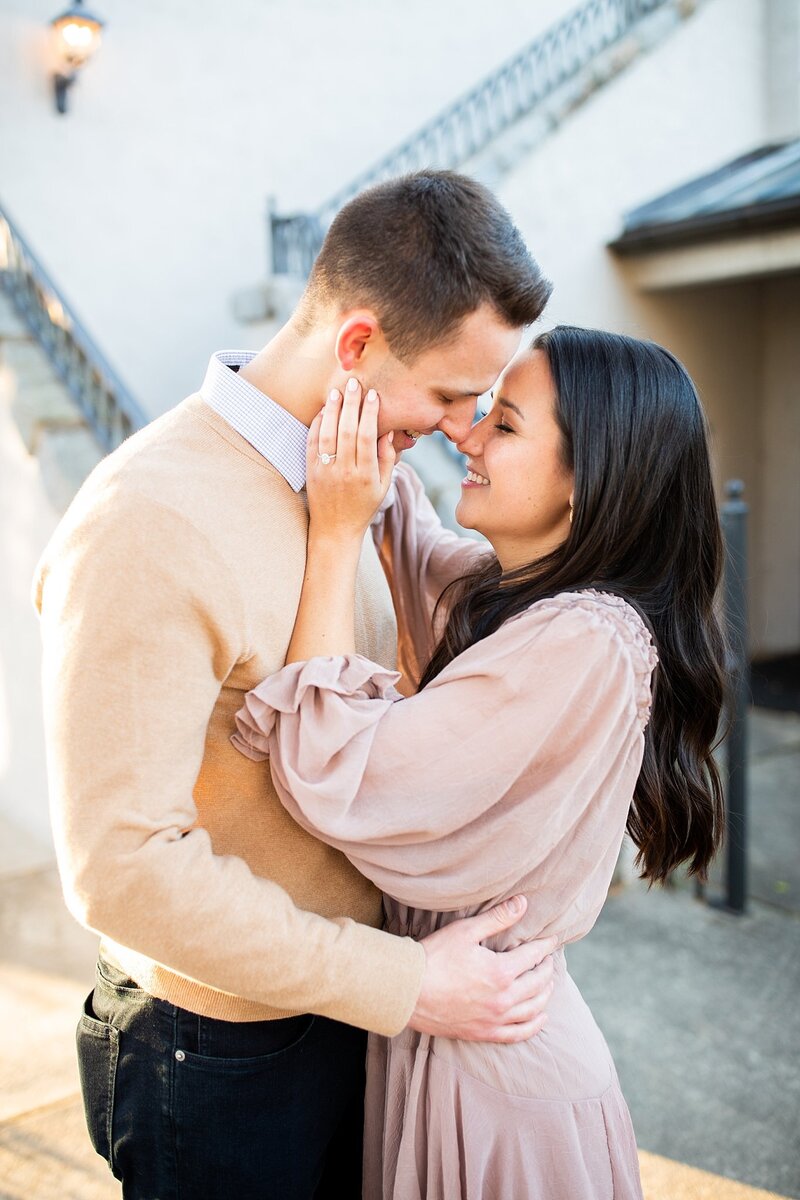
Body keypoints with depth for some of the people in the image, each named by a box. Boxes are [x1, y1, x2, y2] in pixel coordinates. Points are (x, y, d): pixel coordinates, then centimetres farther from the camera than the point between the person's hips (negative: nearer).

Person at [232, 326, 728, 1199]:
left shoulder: (584, 644, -28)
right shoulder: (503, 588, -2)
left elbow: (336, 783, -30)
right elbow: (402, 534, 19)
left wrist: (336, 534, -25)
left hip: (492, 1066, -8)